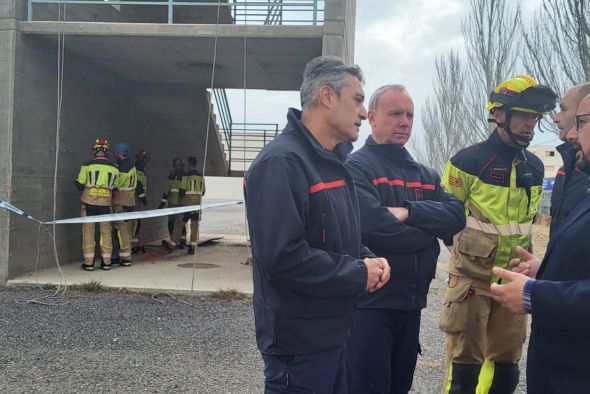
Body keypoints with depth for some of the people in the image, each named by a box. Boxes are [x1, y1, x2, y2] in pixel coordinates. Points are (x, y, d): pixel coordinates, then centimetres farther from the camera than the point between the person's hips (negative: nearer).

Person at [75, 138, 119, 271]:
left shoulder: (87, 166, -7)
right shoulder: (114, 168, 0)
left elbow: (79, 185, -2)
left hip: (89, 202, -2)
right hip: (105, 203, 2)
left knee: (88, 231, 5)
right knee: (106, 231, 10)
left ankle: (88, 262, 6)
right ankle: (106, 262, 13)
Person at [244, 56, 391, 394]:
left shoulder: (333, 161, 12)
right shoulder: (281, 162, -20)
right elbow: (283, 258, -29)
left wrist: (369, 259, -2)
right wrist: (359, 274, -17)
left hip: (336, 331, 9)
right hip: (299, 341, -9)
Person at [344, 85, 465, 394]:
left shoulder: (425, 175, 14)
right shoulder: (356, 167, -10)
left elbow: (457, 215, -2)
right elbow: (375, 228, -25)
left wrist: (410, 211, -18)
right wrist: (430, 232, -9)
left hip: (411, 301, 8)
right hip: (369, 303, -7)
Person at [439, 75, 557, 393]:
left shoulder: (535, 168, 6)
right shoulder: (468, 162, -13)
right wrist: (473, 248, -1)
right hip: (472, 278, -6)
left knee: (506, 366, 14)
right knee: (464, 367, 1)